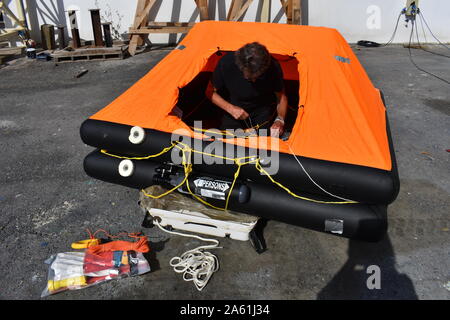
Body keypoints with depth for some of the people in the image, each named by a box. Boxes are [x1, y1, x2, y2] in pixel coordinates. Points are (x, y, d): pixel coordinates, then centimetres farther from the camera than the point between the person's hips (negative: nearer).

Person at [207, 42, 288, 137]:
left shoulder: (273, 66, -25)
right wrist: (230, 108, -24)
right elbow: (210, 92, -11)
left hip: (262, 110, 0)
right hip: (234, 109, 1)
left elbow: (281, 96, -8)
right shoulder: (226, 63, -27)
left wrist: (280, 120, -24)